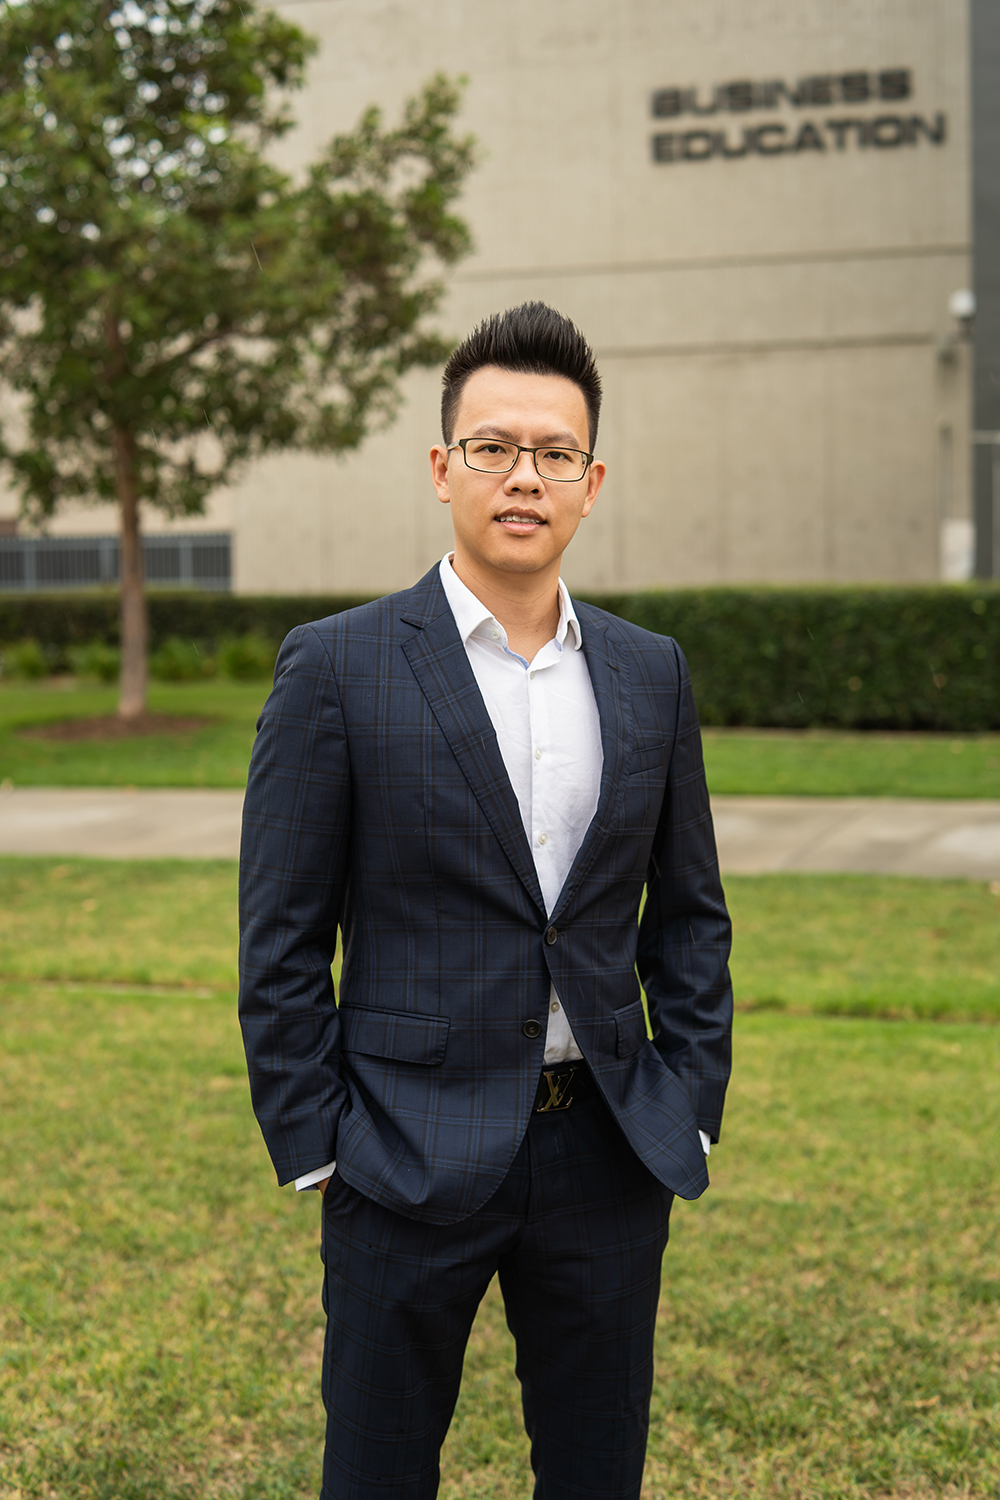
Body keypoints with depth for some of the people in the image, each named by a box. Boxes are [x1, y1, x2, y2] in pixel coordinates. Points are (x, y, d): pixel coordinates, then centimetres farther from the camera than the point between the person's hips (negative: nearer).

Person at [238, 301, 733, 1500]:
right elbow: (281, 940, -6)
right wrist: (313, 1150, -8)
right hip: (413, 1157, -3)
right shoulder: (337, 668, -7)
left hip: (608, 1158, 4)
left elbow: (690, 914, 11)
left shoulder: (650, 673, 5)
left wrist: (690, 1110, 4)